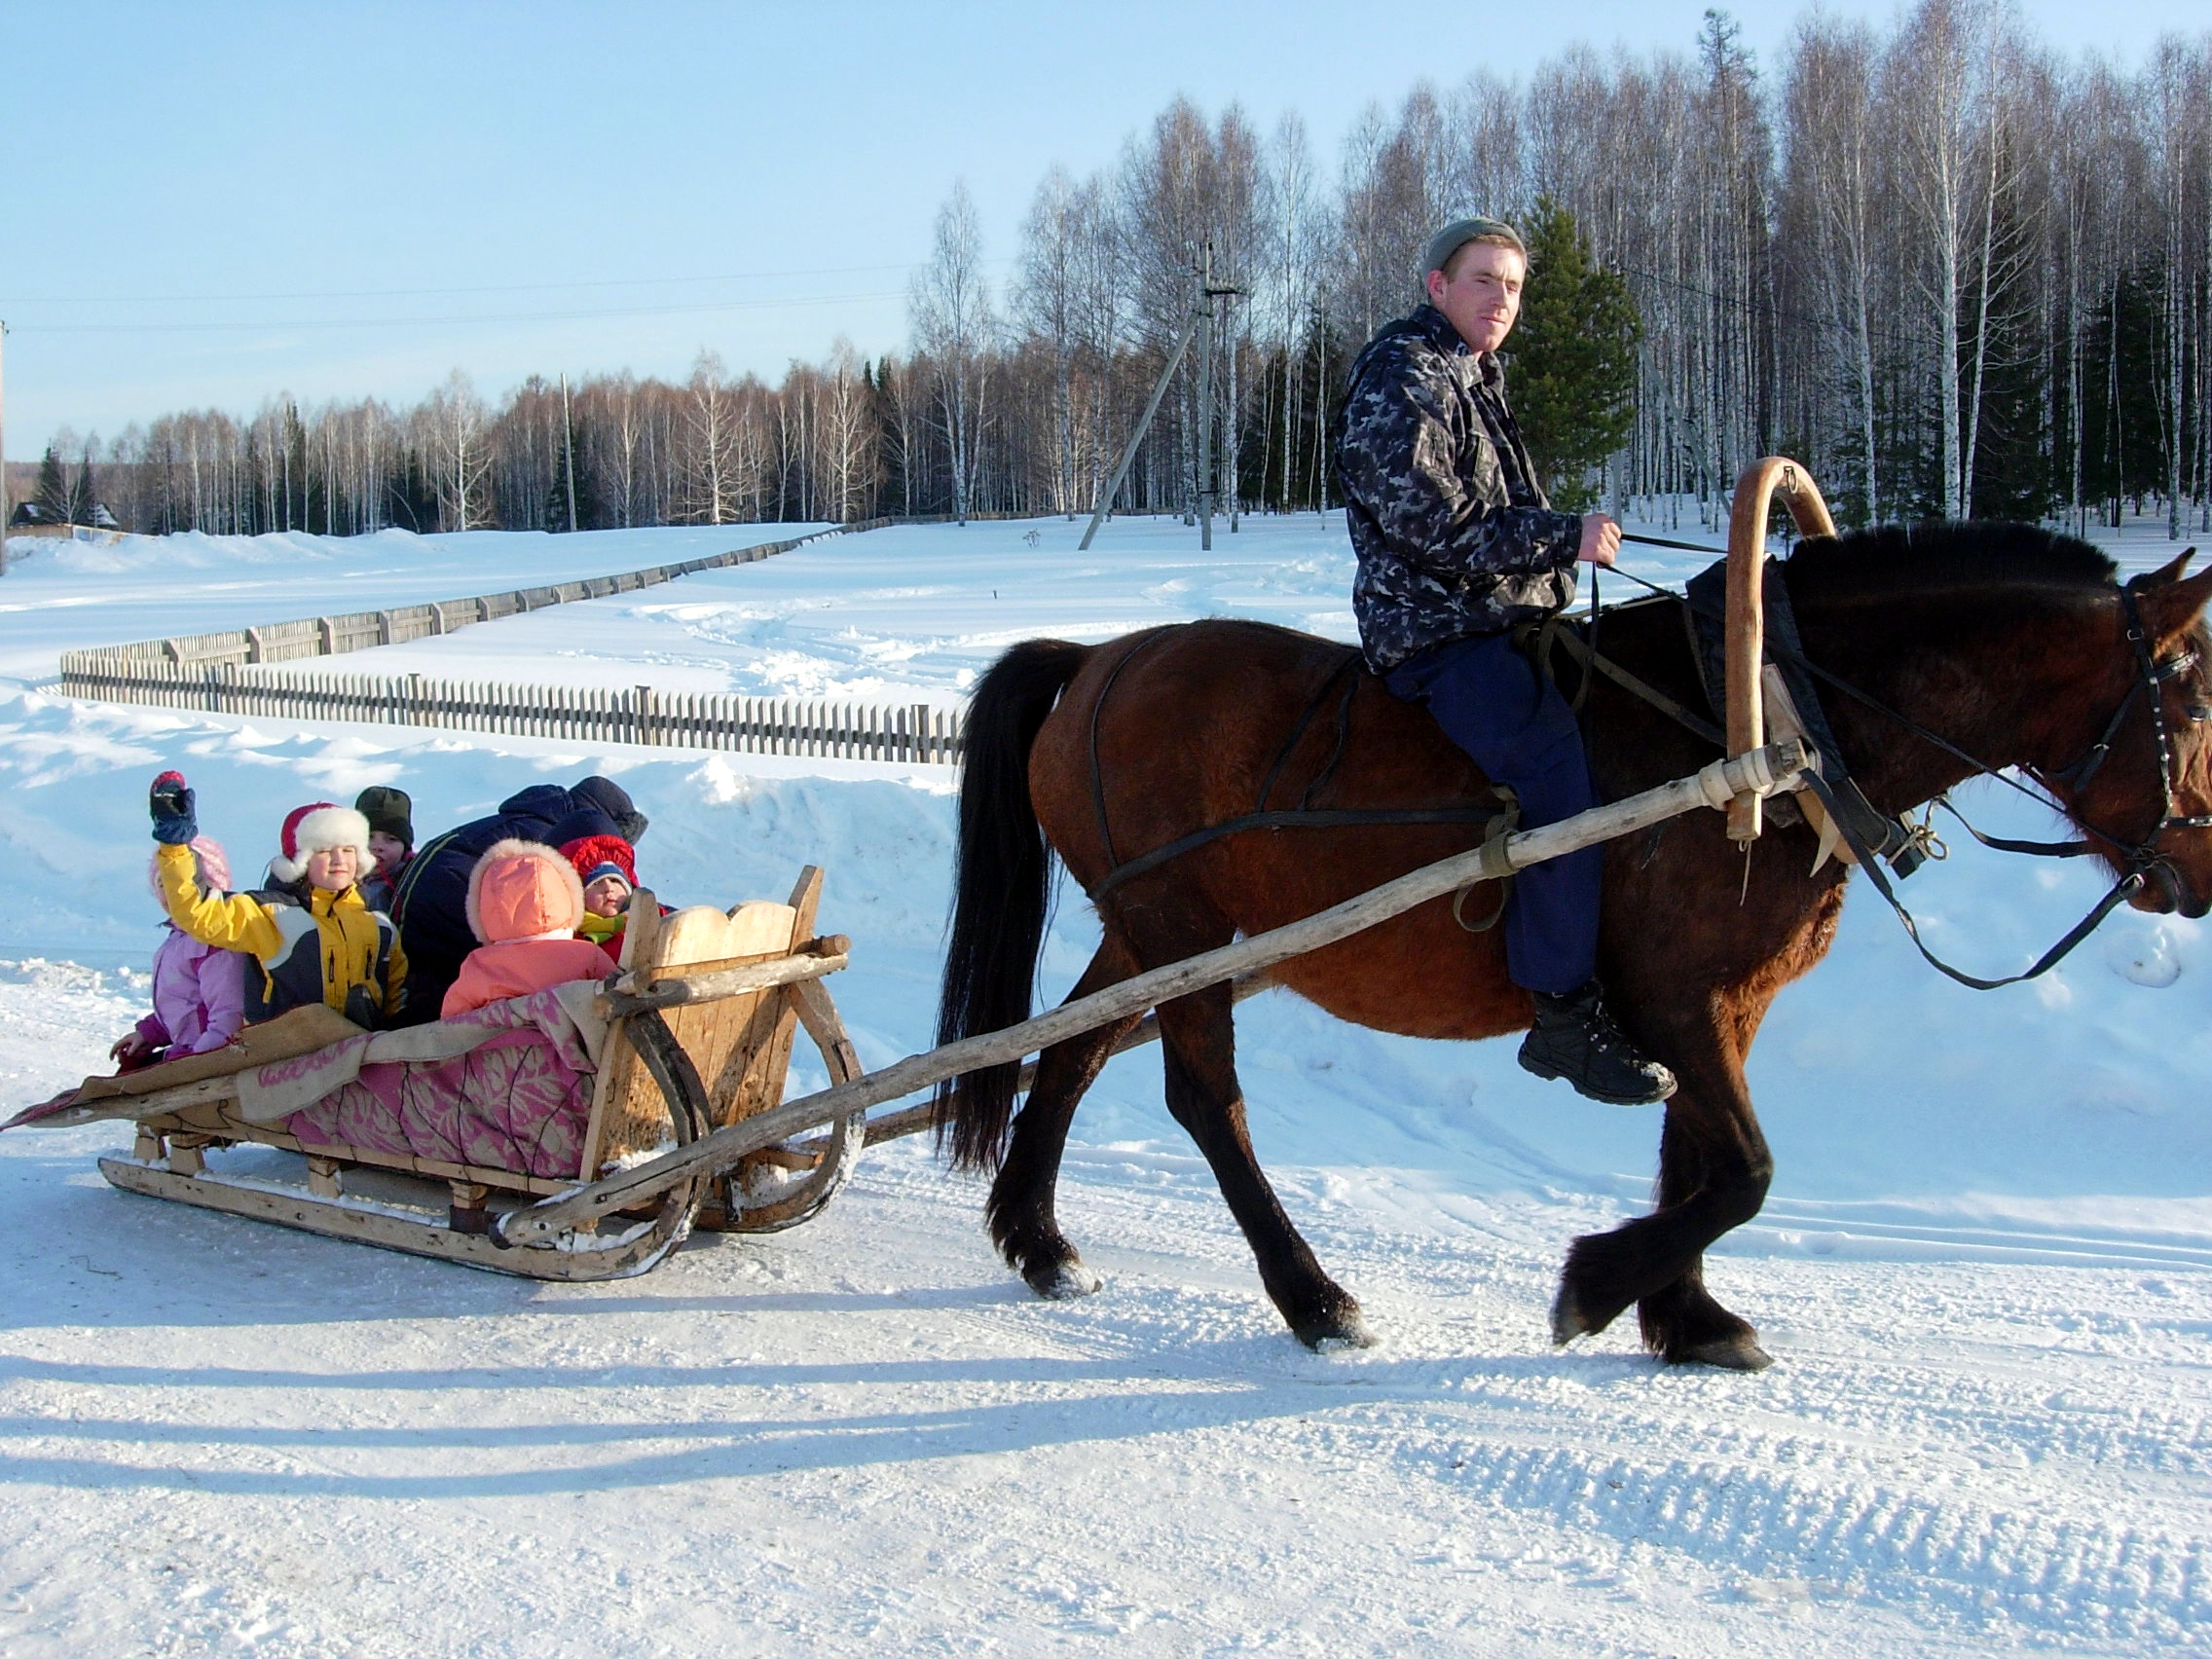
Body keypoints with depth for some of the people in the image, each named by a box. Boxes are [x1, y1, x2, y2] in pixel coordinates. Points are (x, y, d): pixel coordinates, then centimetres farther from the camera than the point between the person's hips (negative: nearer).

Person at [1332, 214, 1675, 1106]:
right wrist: (1564, 536, -16)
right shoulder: (1401, 381, -11)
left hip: (1501, 620, 11)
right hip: (1436, 632, -11)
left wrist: (1568, 540, 16)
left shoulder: (1474, 378, 22)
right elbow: (1432, 523, -20)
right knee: (1558, 771, -26)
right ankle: (1566, 1015, -22)